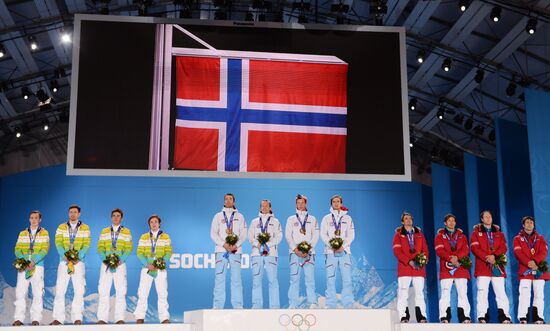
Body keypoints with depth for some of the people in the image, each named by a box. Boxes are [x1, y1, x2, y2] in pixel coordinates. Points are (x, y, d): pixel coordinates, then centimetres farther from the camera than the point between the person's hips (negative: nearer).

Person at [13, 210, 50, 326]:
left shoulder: (44, 233, 8)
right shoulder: (22, 234, 17)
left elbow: (44, 249, -3)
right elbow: (17, 249, 8)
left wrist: (34, 261, -16)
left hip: (38, 266, -2)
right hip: (23, 266, 2)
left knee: (37, 293, -5)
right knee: (20, 292, -5)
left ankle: (36, 319, -2)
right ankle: (19, 318, -3)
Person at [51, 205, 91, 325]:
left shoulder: (85, 228, 8)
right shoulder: (61, 227, 11)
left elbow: (86, 244, 0)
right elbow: (58, 243, 0)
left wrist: (78, 257, -16)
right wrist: (64, 255, -17)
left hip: (79, 262, -1)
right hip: (64, 261, 1)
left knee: (79, 290, -5)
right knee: (59, 289, -4)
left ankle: (77, 318, 0)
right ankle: (58, 318, 0)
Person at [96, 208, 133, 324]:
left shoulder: (126, 232, 11)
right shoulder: (104, 231, 15)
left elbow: (128, 248, 4)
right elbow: (100, 248, 9)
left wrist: (121, 260, -11)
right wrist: (104, 259, -9)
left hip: (120, 264, -1)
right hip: (106, 264, 1)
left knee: (121, 291, -4)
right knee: (103, 291, -4)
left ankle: (120, 318, -1)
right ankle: (102, 318, -2)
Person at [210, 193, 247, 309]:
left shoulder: (239, 216, 16)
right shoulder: (218, 216, 15)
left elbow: (243, 234, 9)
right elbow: (213, 234, 7)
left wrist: (236, 245, -9)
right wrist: (224, 244, -8)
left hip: (235, 250, 0)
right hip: (221, 250, 0)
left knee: (236, 278, -4)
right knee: (219, 278, -5)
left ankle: (238, 305, -4)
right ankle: (218, 305, -5)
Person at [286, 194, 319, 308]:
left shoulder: (312, 219, 17)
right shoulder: (291, 219, 16)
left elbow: (315, 236, 7)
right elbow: (288, 236, 7)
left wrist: (308, 248, -8)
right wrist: (295, 249, -8)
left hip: (309, 252, 0)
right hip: (295, 252, 0)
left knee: (310, 278, -7)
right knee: (294, 278, -6)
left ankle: (312, 303, -6)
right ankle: (293, 304, -6)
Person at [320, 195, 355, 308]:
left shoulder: (347, 218, 13)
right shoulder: (326, 219, 12)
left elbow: (351, 235, 5)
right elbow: (323, 234, 3)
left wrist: (343, 246, -10)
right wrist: (332, 245, -13)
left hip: (344, 251, 0)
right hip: (330, 252, 0)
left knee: (347, 279, -5)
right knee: (330, 279, -2)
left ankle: (348, 305, -3)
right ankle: (331, 305, 2)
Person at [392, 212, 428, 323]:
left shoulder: (419, 234, 18)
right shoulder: (398, 234, 9)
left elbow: (425, 249, 12)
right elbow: (397, 251, -3)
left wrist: (423, 260, -9)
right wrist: (409, 261, -14)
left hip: (419, 268, 2)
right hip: (404, 268, -2)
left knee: (419, 292, -1)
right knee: (403, 293, -7)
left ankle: (421, 317, -1)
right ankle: (404, 317, -6)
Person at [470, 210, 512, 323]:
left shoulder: (499, 233, 19)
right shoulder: (476, 232, 12)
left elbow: (503, 247, 5)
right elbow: (474, 247, -2)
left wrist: (494, 255, -14)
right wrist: (486, 257, -15)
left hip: (497, 266, 2)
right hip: (482, 266, -2)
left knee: (501, 292, -2)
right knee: (482, 292, -6)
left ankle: (505, 316, -1)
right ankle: (482, 317, -5)